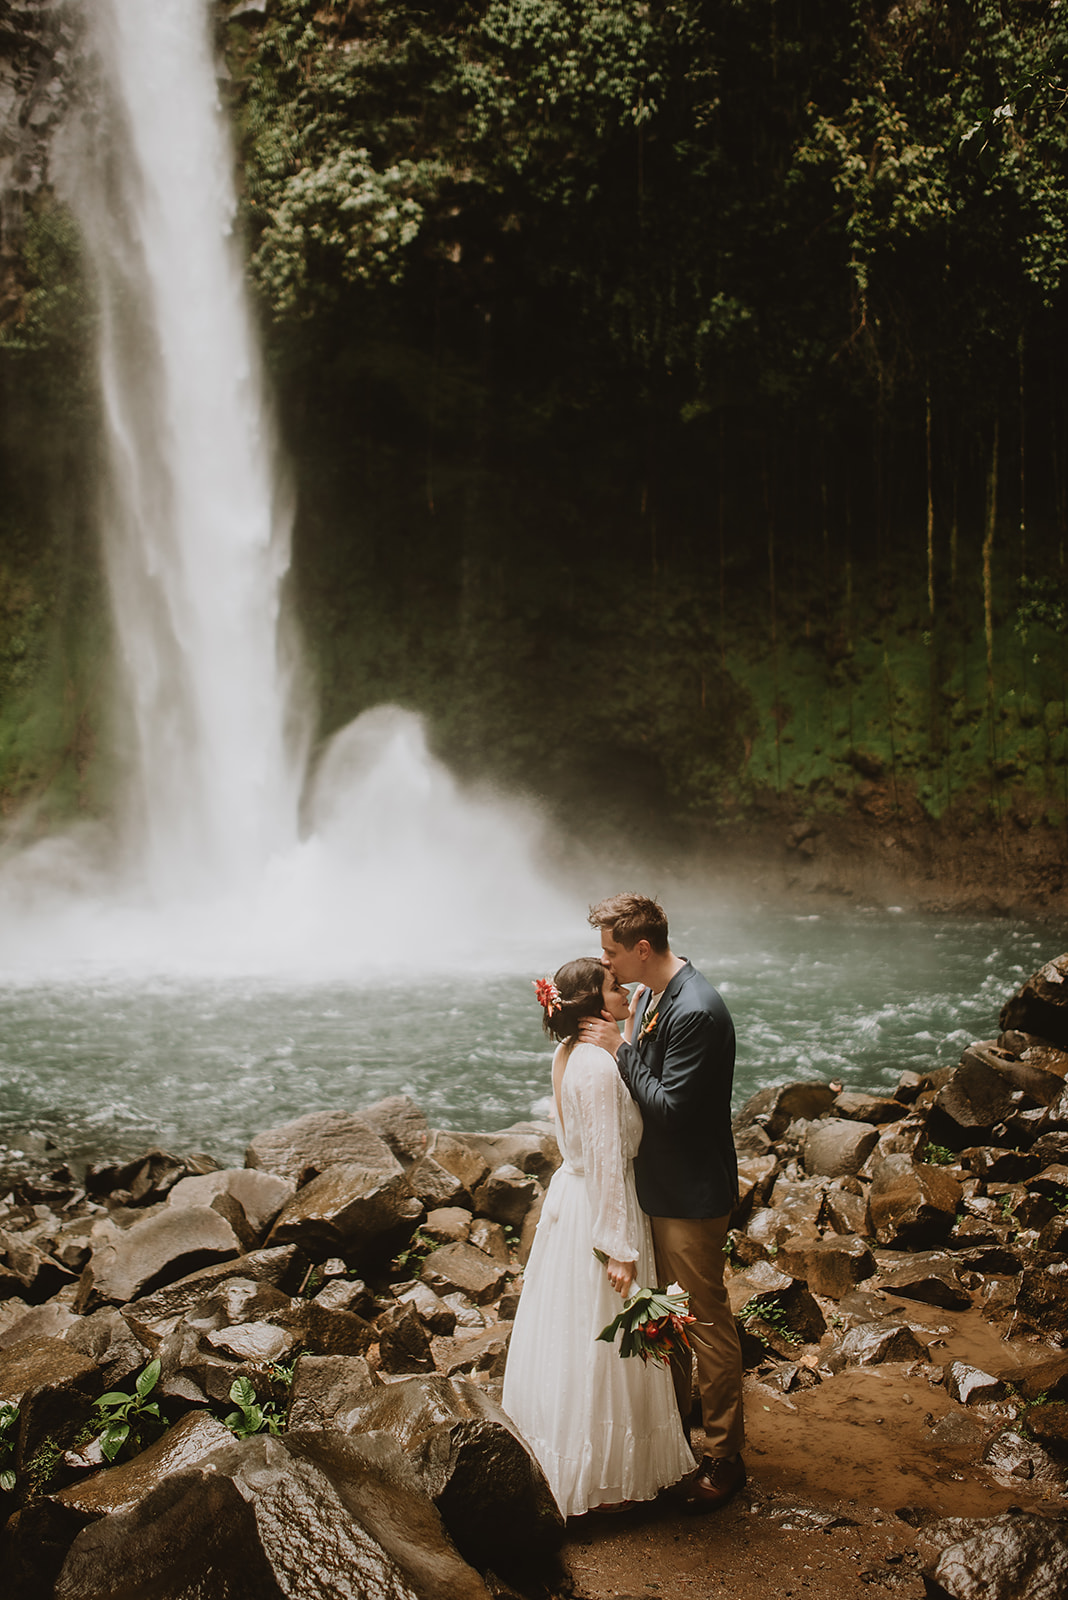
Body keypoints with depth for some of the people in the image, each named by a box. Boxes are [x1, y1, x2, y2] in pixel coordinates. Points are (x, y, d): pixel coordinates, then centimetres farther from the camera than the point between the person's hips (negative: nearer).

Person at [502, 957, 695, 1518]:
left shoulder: (570, 1053, 4)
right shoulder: (597, 1066, -26)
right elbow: (605, 1160, -25)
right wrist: (620, 1248, -22)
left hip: (570, 1194, 10)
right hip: (599, 1208, -10)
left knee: (572, 1336, 22)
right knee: (601, 1348, 5)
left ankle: (562, 1453, 39)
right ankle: (601, 1478, 20)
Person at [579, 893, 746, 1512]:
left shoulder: (697, 1012, -27)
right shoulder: (653, 993, 3)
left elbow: (671, 1107, -27)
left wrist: (620, 1049, -21)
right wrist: (617, 1041, -4)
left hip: (693, 1196, -9)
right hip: (658, 1184, 10)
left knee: (708, 1325, 5)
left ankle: (725, 1457, 19)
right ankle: (673, 1420, 42)